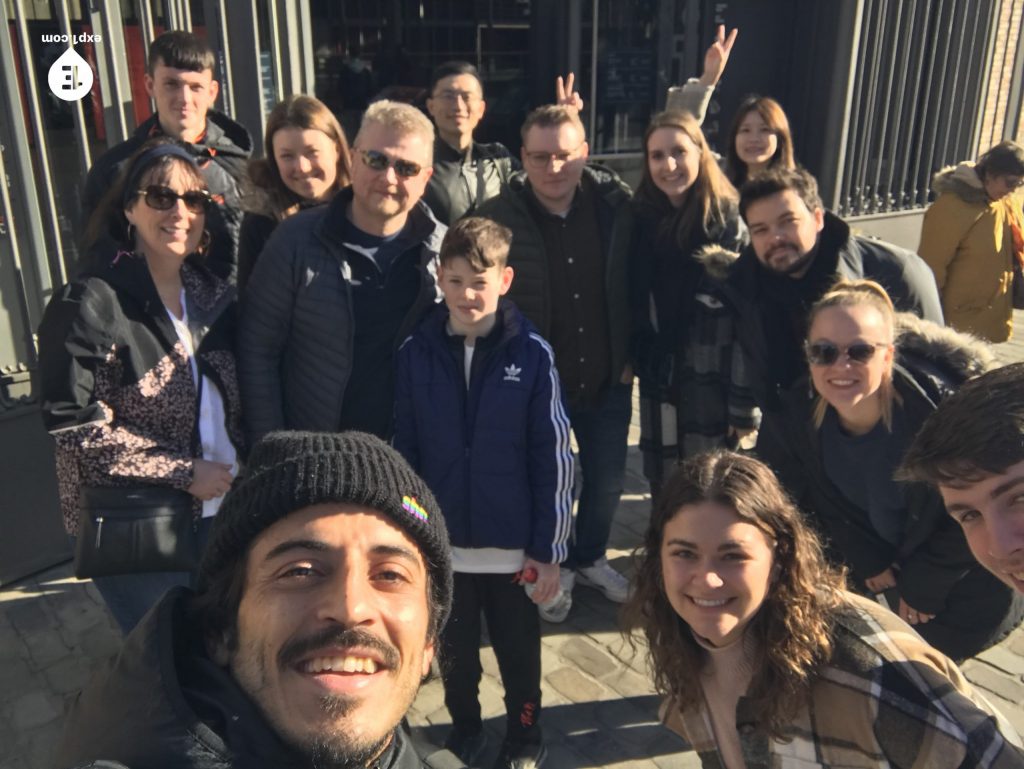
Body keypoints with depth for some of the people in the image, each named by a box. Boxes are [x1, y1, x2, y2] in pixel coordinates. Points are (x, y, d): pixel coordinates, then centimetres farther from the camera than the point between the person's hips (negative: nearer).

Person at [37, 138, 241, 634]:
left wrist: (242, 466, -2)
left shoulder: (212, 293, 5)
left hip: (220, 508, 6)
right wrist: (182, 471, -17)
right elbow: (71, 420, -18)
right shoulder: (90, 302, -15)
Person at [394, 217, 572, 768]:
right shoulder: (416, 352, -5)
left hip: (513, 543, -1)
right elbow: (403, 450, -1)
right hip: (441, 541, 2)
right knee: (454, 650, 21)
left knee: (518, 651, 18)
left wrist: (549, 547, -6)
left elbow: (553, 458, -7)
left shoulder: (531, 354, -10)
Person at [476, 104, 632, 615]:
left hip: (606, 379, 3)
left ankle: (590, 557, 45)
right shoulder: (498, 218, -17)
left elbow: (634, 285, 3)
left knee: (607, 479, 19)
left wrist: (630, 356, 2)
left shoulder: (615, 204, -8)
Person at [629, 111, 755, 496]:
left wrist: (745, 403, -14)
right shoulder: (643, 217, 1)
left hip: (712, 386, -4)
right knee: (663, 490, 15)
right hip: (657, 381, 4)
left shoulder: (729, 224, -13)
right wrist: (632, 359, 3)